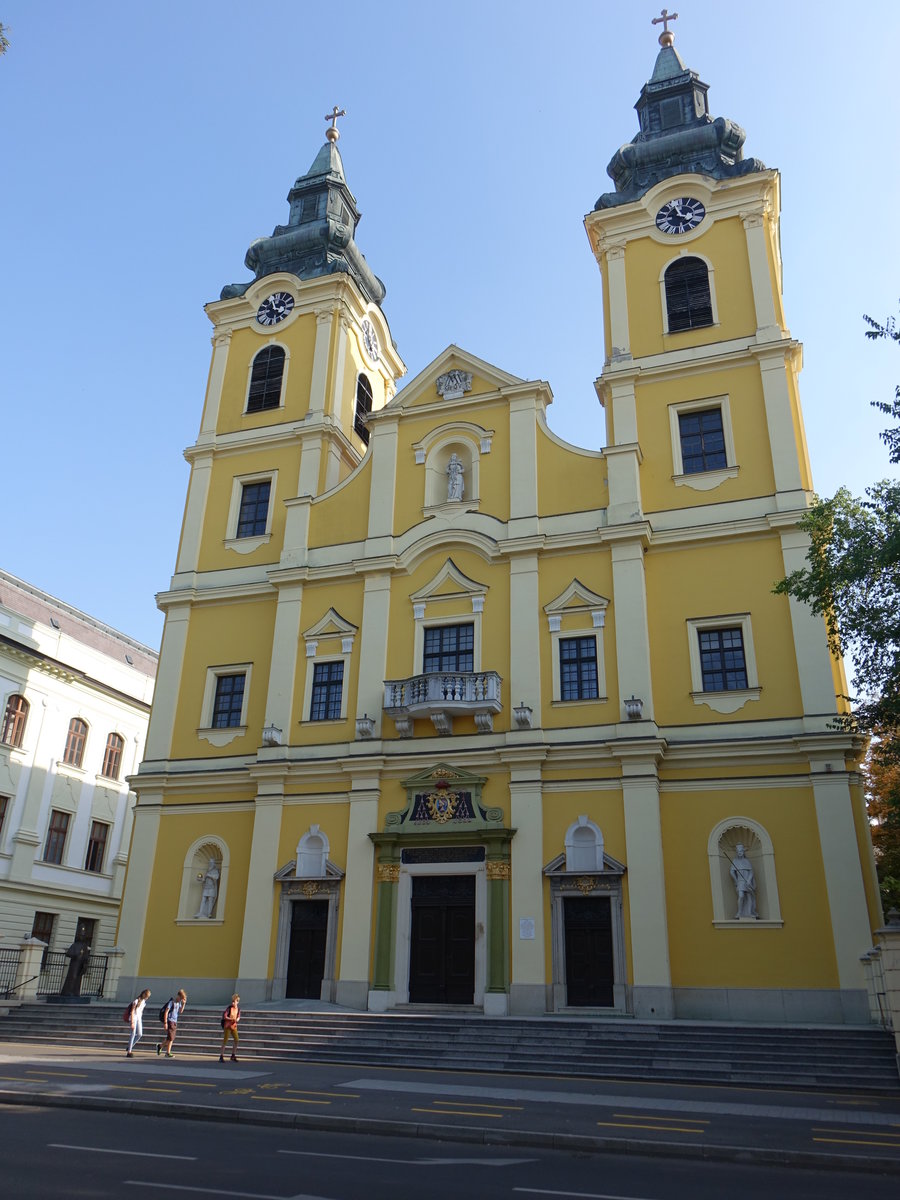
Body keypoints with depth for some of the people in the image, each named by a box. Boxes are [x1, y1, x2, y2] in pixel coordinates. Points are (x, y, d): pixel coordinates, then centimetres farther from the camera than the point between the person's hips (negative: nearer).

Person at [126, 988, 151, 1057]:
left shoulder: (143, 1001, 9)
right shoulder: (136, 1001, -14)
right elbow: (132, 1012, -15)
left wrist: (140, 1020, 14)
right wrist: (132, 1023, -18)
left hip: (139, 1019, 7)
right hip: (134, 1018, -7)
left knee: (140, 1034, 1)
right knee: (133, 1034, -7)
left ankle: (130, 1047, 17)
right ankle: (129, 1052, -1)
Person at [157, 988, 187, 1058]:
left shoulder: (179, 1003, 11)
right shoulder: (171, 1002, -12)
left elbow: (180, 1011, 11)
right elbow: (166, 1012, -15)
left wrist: (183, 1004, -1)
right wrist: (165, 1023, -18)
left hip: (175, 1022, 8)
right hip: (170, 1021, -8)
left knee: (172, 1038, 10)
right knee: (170, 1038, -8)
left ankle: (160, 1046, 27)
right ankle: (168, 1053, 0)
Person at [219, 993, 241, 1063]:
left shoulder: (238, 1008, 3)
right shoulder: (229, 1008, -12)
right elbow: (224, 1016, -16)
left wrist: (237, 1019, -10)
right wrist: (232, 1019, -25)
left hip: (234, 1026, 5)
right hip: (227, 1026, -5)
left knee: (236, 1040, 2)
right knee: (225, 1041, -5)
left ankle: (233, 1056, 16)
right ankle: (221, 1056, 1)